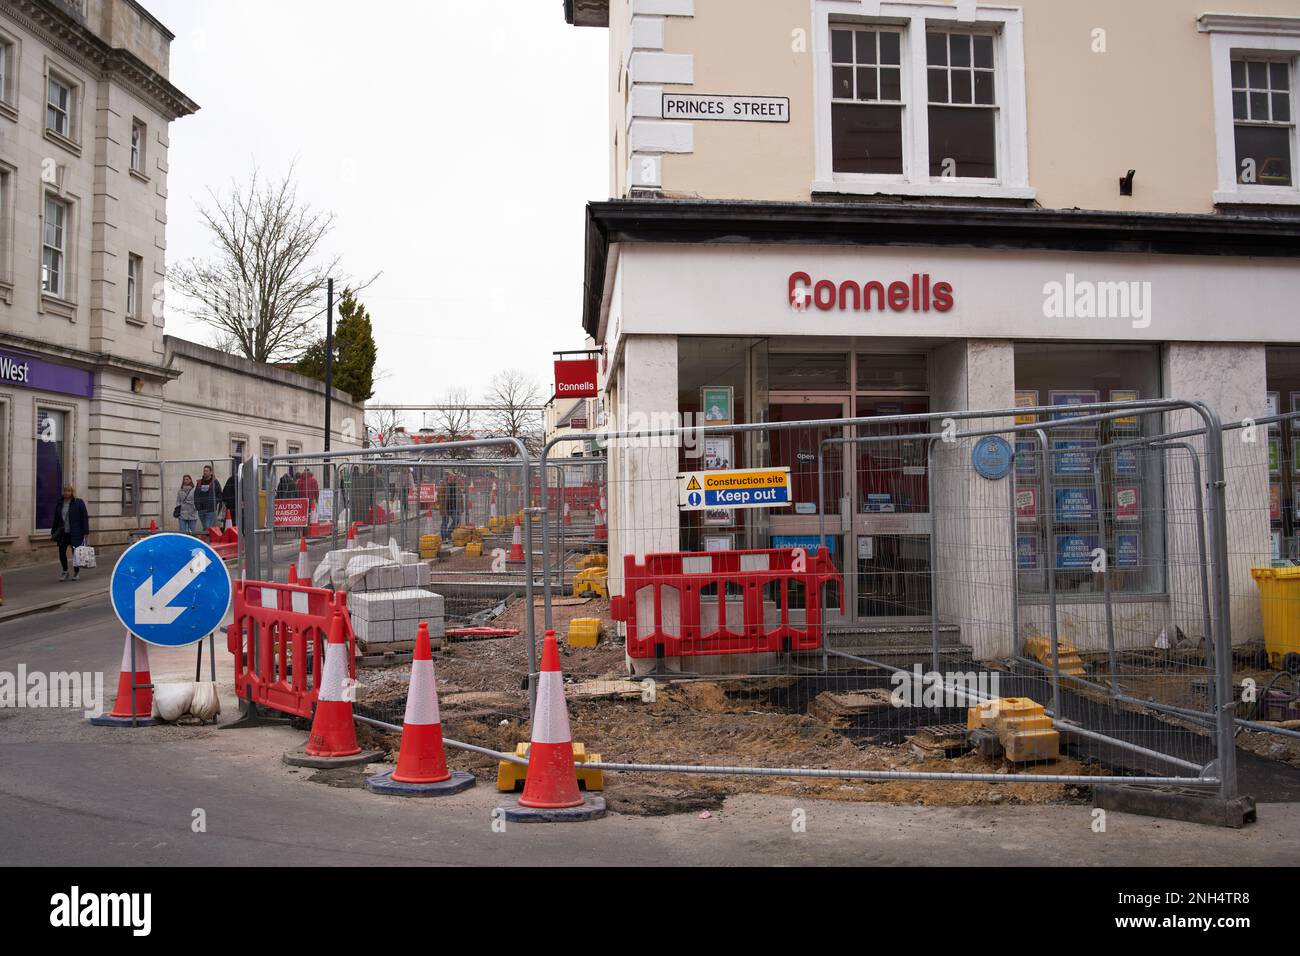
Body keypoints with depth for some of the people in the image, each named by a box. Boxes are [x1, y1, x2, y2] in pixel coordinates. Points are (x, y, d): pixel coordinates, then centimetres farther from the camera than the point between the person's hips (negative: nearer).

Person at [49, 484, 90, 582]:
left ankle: (76, 572, 18)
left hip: (75, 533, -4)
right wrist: (53, 532, 13)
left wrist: (86, 532, -10)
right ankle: (65, 572, 18)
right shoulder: (59, 504, 10)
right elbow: (56, 519, 16)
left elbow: (85, 518, -5)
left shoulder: (79, 503, -3)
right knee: (62, 552, 2)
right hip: (62, 533, 4)